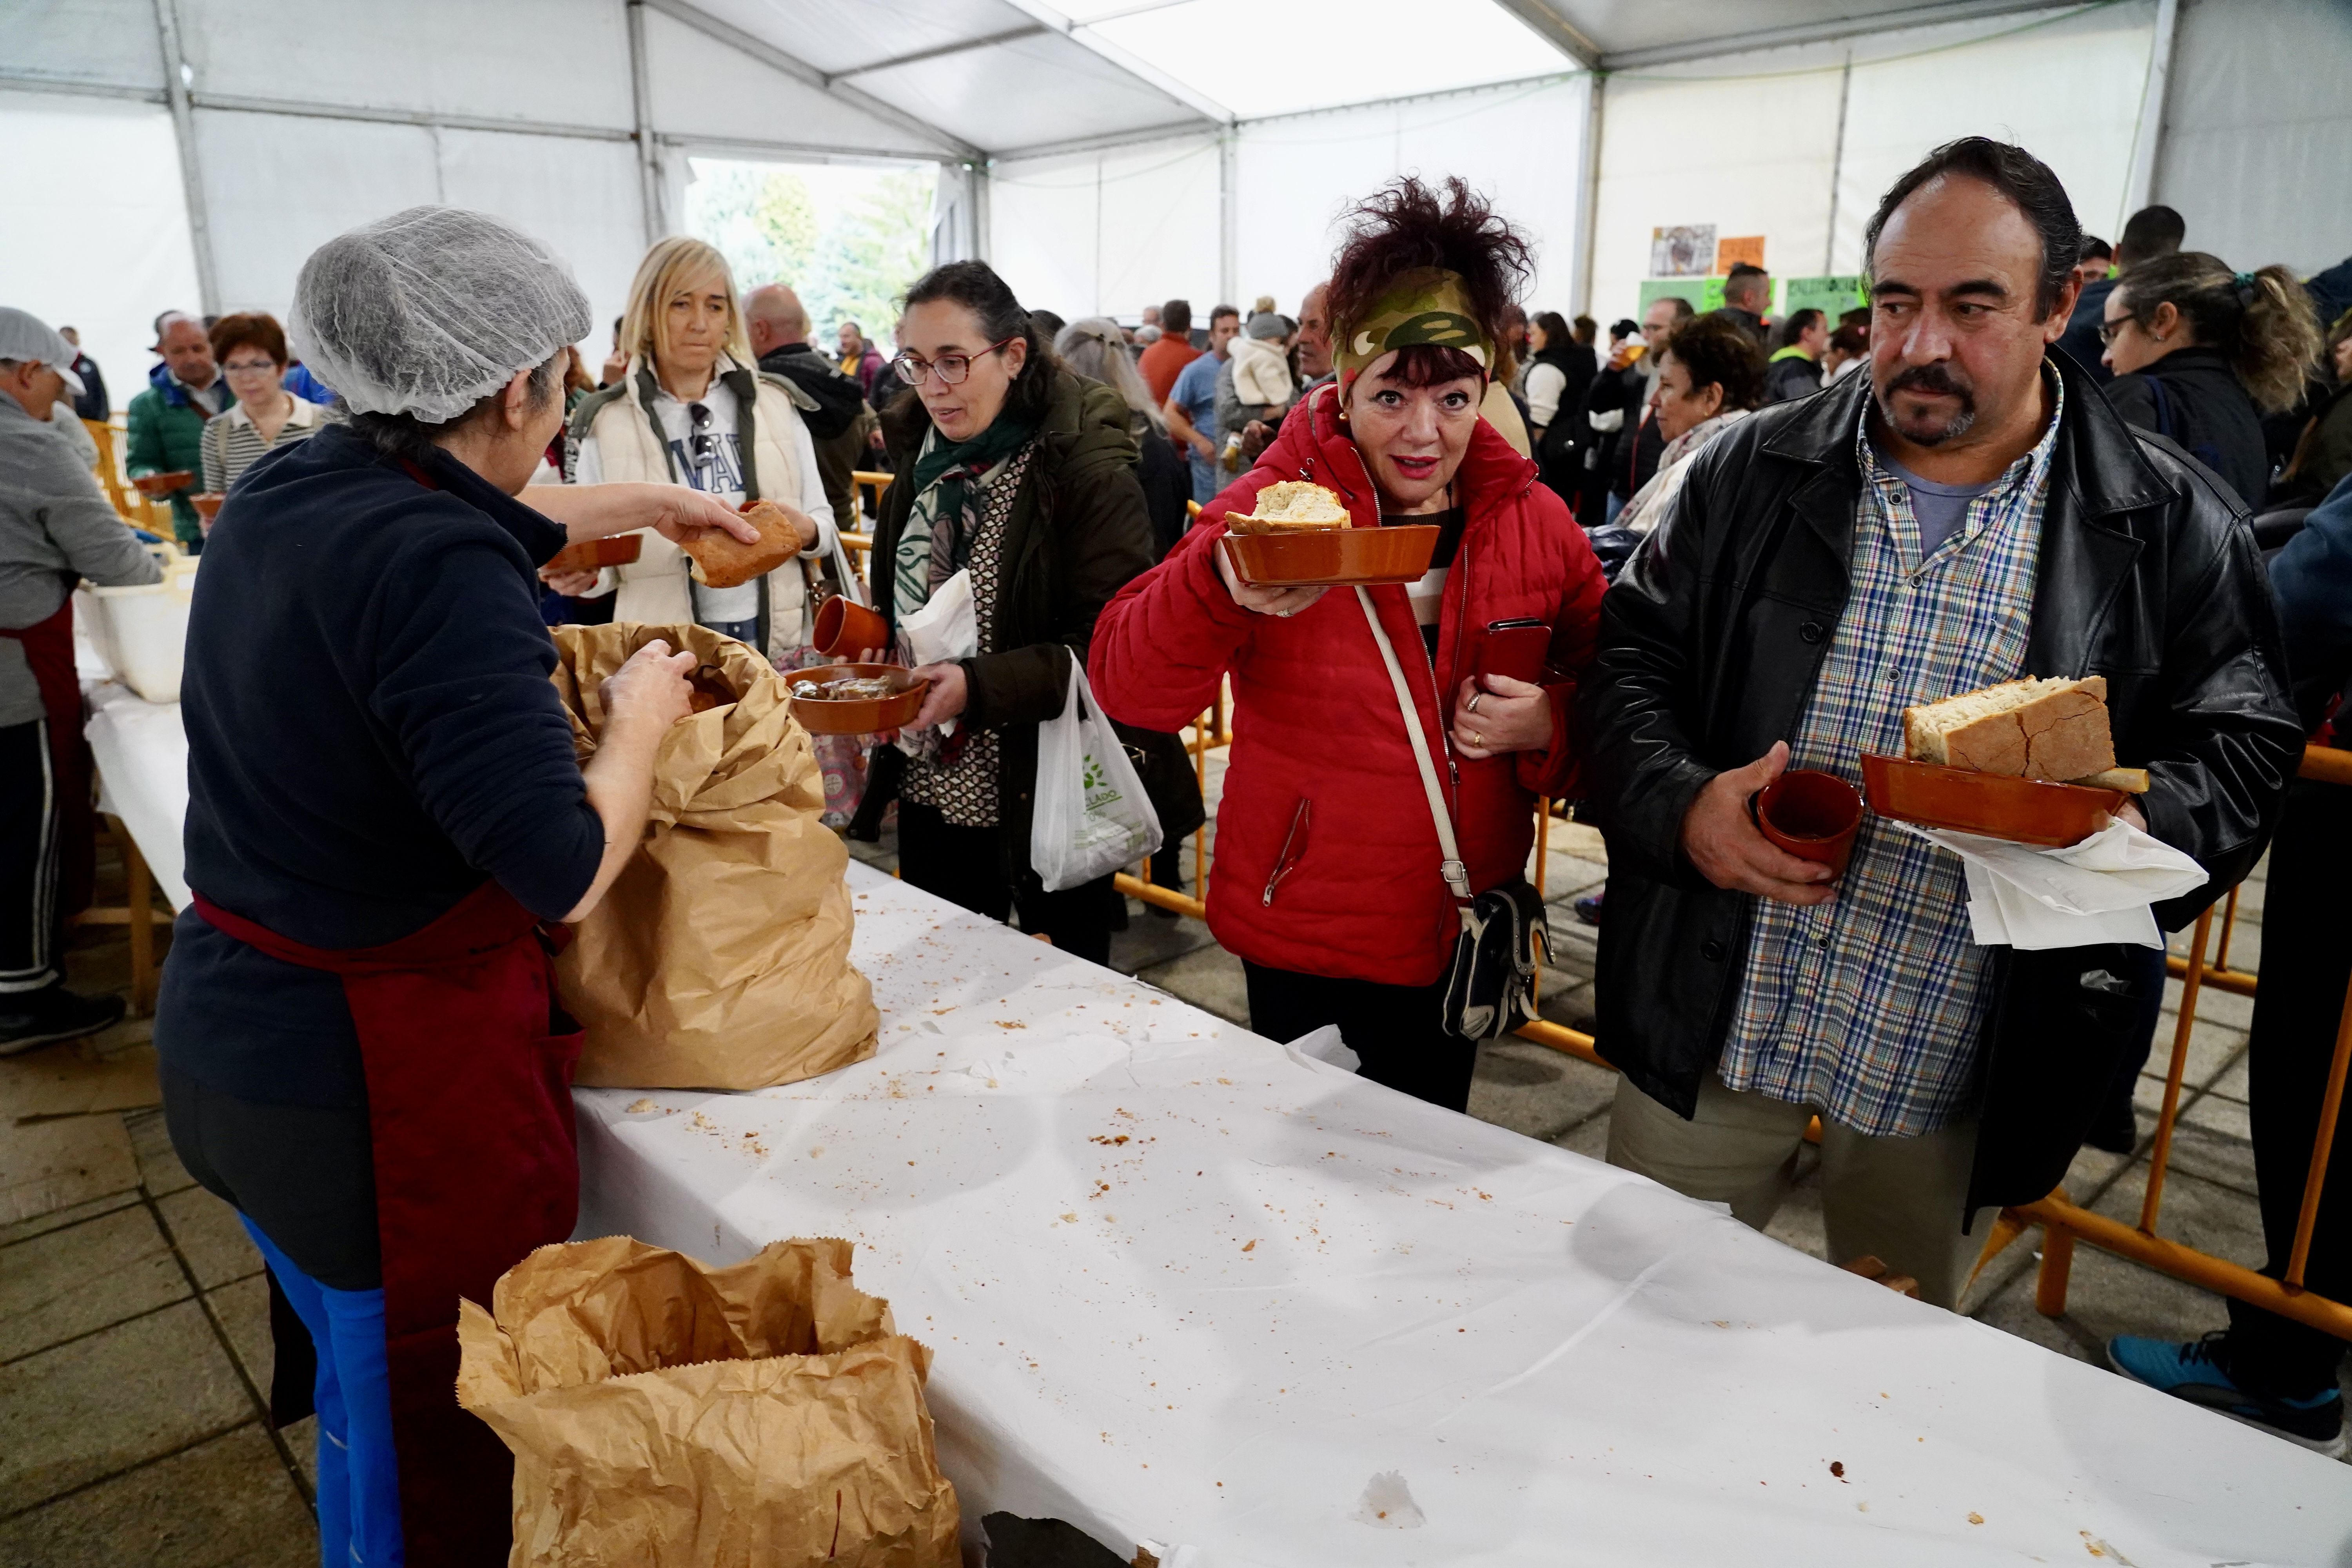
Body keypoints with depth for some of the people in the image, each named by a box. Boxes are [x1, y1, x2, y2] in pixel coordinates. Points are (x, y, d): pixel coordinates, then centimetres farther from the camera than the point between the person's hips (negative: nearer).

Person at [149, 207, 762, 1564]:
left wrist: (654, 504, 27)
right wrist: (640, 713, -13)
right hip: (382, 1078, -9)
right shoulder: (441, 573, -26)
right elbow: (564, 875, -30)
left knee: (358, 1371, 28)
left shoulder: (290, 489, 1)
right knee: (434, 1435, 12)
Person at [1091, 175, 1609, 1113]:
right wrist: (1221, 586, -39)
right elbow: (1127, 688, -20)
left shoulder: (1534, 522, 0)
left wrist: (1547, 727, -14)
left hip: (1461, 935, 4)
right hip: (1306, 938, -3)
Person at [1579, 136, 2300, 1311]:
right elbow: (1629, 663, 0)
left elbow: (2243, 749, 1)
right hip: (1711, 1024, 1)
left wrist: (2145, 831, -21)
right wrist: (1681, 807, -18)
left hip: (1955, 1070, 0)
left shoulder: (2170, 526, -1)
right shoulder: (1752, 473, 0)